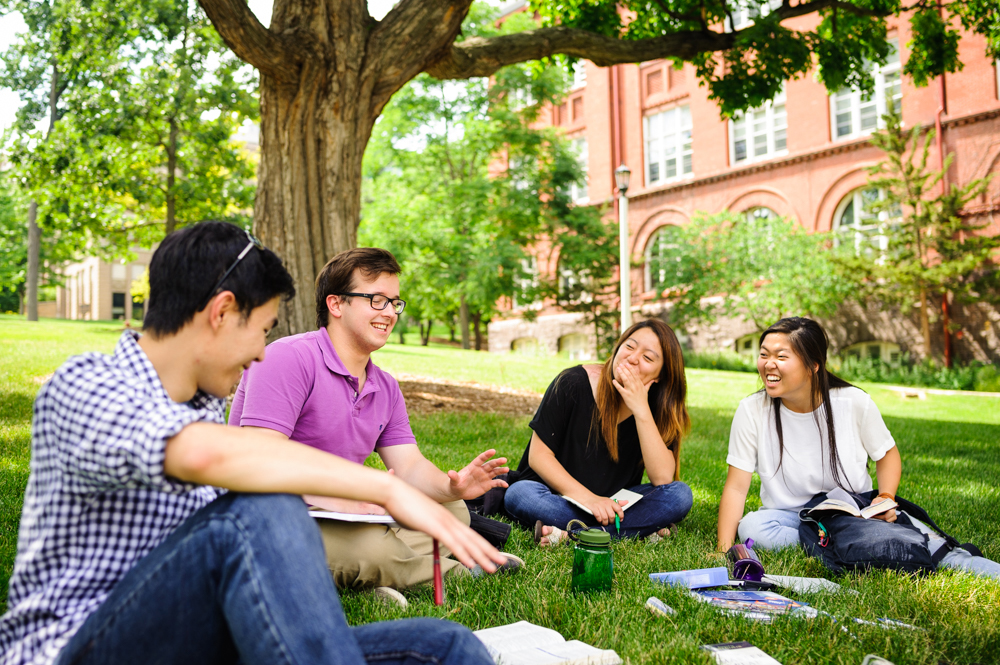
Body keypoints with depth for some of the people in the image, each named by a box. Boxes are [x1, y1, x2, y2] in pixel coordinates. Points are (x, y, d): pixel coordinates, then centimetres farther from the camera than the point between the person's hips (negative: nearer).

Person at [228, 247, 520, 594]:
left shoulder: (386, 388, 12)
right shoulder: (290, 358, -15)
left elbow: (410, 466, 7)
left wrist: (452, 487, -17)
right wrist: (337, 497, -36)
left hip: (347, 514, 9)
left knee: (450, 512, 3)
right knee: (370, 546, -34)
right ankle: (461, 571, -5)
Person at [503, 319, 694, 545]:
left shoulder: (658, 403, -5)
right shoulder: (573, 384, -13)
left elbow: (662, 478, -18)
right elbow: (539, 455, -12)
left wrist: (641, 410, -25)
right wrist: (588, 499, -23)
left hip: (614, 502, 3)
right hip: (558, 496, -2)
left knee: (680, 495, -22)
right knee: (519, 494, -34)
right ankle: (639, 529, -28)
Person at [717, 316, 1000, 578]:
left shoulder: (854, 402, -11)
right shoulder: (752, 410, -14)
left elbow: (887, 453, 7)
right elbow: (736, 486, -12)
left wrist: (886, 498, -13)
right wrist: (724, 551, -21)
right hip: (789, 517, 1)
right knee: (751, 527, -34)